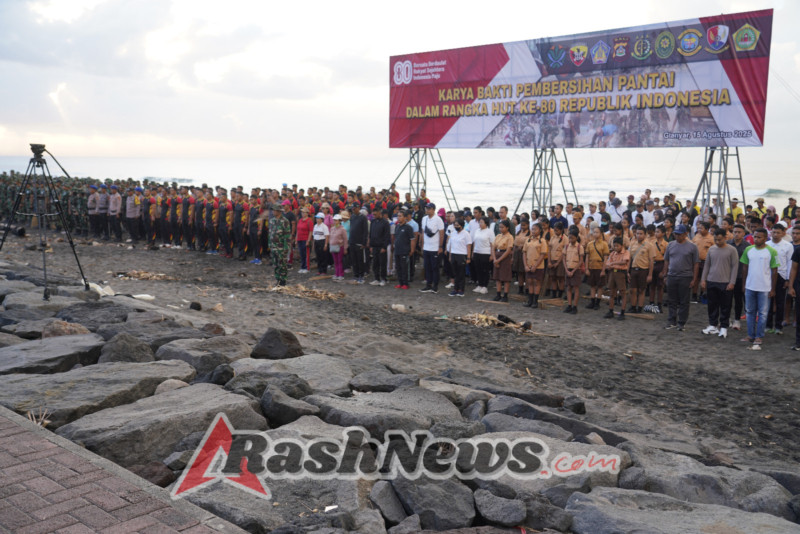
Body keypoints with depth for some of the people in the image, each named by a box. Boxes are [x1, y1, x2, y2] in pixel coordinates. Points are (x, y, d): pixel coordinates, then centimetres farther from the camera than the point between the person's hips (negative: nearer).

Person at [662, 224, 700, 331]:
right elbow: (666, 261, 12)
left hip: (685, 278, -3)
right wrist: (665, 274, 7)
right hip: (671, 277, 3)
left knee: (684, 302, 3)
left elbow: (696, 264, -3)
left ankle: (681, 323, 11)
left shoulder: (692, 246, -3)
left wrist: (694, 279, -7)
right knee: (672, 301, 9)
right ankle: (671, 321, 18)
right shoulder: (670, 245, 8)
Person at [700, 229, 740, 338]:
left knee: (725, 307, 3)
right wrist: (703, 279, 7)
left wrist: (732, 282, -11)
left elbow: (735, 266, -6)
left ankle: (724, 327, 12)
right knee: (712, 305, 10)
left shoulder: (732, 250, -5)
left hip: (725, 283, -4)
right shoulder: (711, 249, 7)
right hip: (711, 282, 4)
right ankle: (712, 325, 20)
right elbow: (707, 265, 13)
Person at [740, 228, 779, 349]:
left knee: (763, 313, 4)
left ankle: (759, 337, 11)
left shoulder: (771, 252, -7)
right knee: (750, 312, 12)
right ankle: (750, 335, 21)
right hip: (750, 287, 4)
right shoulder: (748, 250, 4)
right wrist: (744, 284, 9)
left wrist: (773, 289, -5)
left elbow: (774, 271, -4)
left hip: (764, 288, -4)